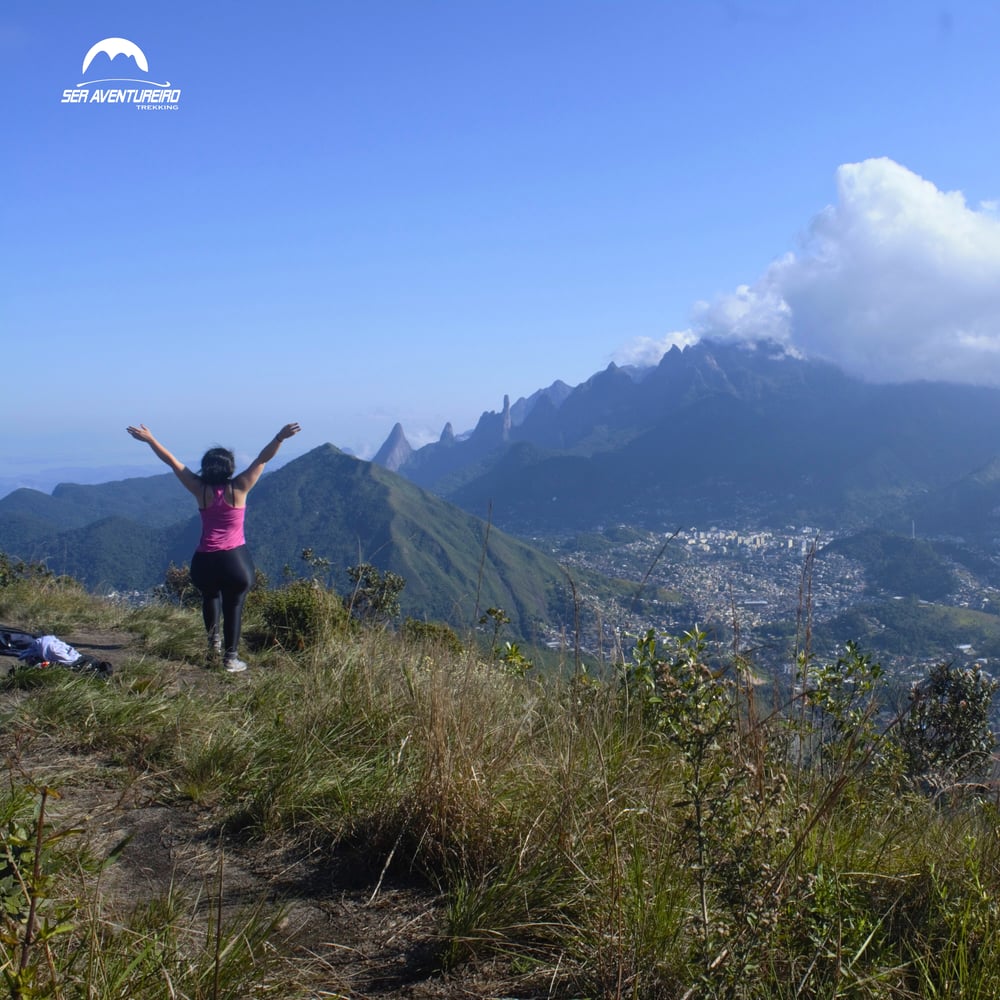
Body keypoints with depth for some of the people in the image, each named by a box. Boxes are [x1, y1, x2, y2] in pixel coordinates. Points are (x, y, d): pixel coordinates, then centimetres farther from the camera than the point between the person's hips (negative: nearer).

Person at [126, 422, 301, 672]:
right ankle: (231, 658, 9)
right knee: (234, 605, 12)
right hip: (235, 559, -2)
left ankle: (214, 637, 17)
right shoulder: (238, 488, -5)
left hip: (204, 561, 2)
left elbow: (172, 461, 6)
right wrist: (279, 438, -14)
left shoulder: (200, 490, -1)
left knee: (210, 595, 31)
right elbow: (262, 459, -8)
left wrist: (149, 439, 13)